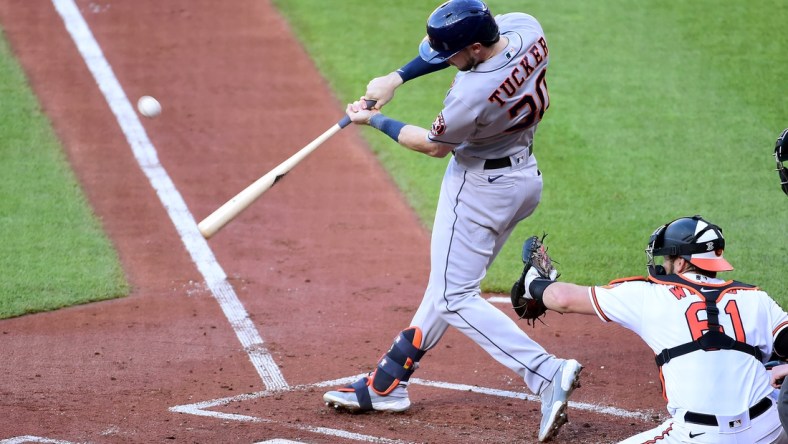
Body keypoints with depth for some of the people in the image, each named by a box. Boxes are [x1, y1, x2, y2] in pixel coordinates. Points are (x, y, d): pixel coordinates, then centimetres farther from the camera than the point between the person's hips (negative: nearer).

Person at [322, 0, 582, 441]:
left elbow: (434, 145, -12)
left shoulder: (473, 96, -34)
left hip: (479, 186, -10)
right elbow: (451, 43, 6)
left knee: (455, 298, -1)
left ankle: (548, 375, -13)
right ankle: (387, 384, 28)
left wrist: (375, 120, 2)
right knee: (449, 285, 16)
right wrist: (396, 78, 0)